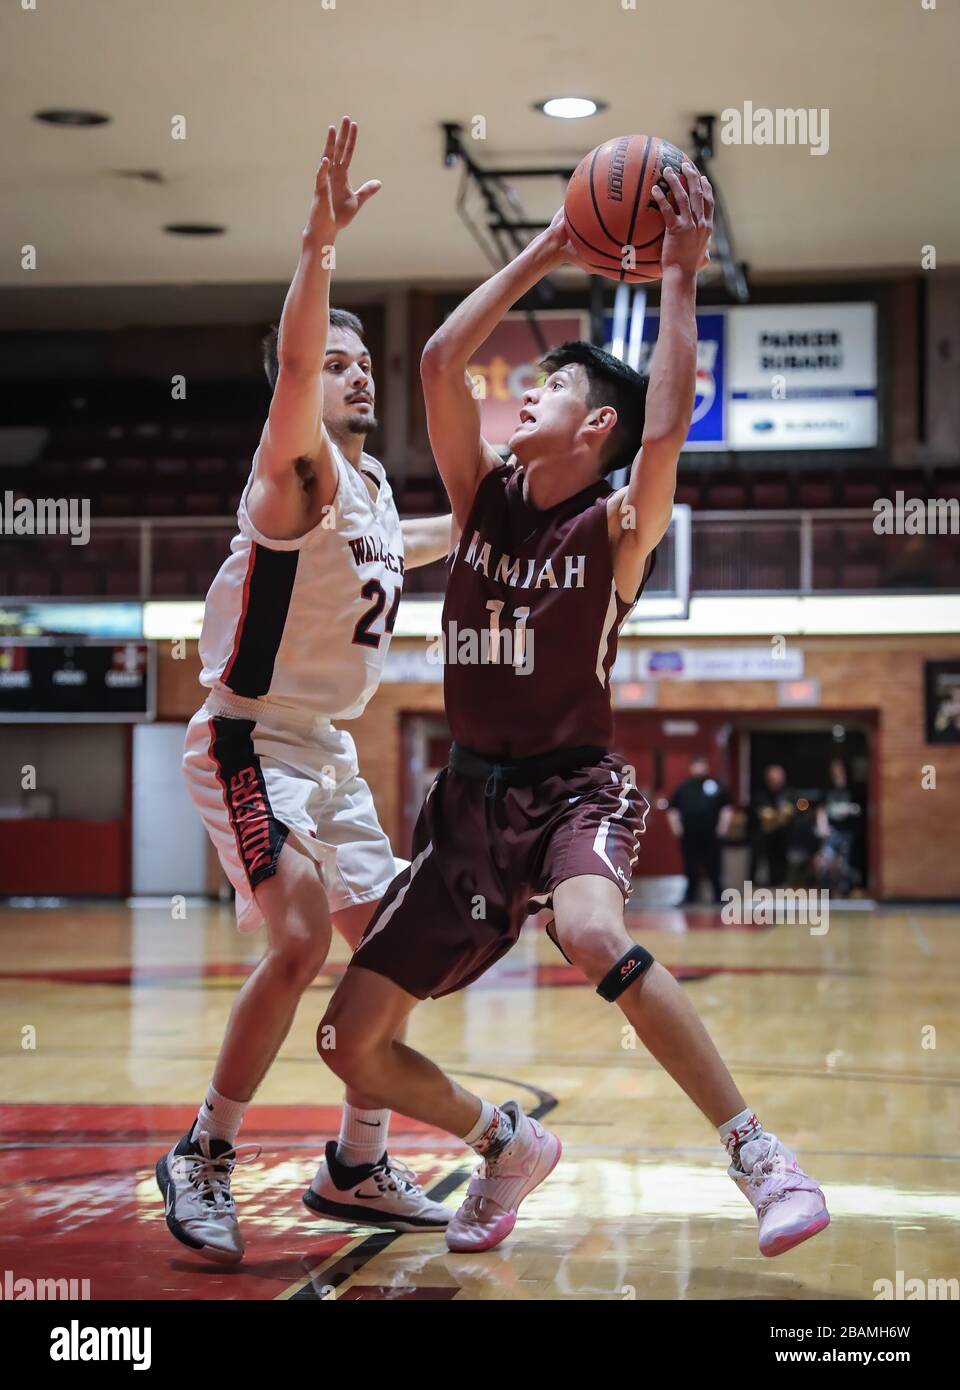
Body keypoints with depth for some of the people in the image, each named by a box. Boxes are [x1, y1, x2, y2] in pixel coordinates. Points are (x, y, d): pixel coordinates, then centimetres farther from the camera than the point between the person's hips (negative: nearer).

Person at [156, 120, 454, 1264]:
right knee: (302, 936, -23)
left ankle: (356, 1168, 21)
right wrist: (318, 248, -50)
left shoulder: (373, 482, 10)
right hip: (249, 742, -9)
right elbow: (292, 366, -38)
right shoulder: (299, 469, -15)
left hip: (327, 748, 9)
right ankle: (203, 1156, -7)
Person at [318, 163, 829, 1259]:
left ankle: (756, 1151, -26)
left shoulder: (616, 528, -7)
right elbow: (439, 361, -3)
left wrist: (679, 280, -23)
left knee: (592, 935, -40)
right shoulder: (483, 499, 6)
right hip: (470, 798, 6)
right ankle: (510, 1146, 29)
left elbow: (665, 434, -26)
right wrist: (545, 253, 0)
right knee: (352, 1045, 2)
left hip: (574, 788, -6)